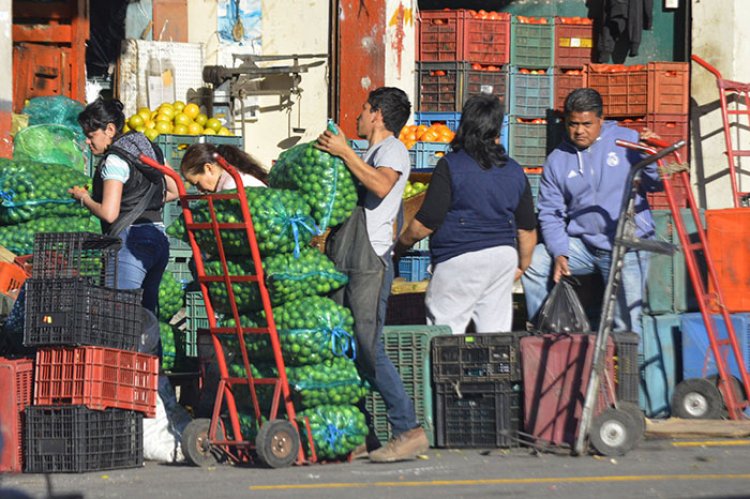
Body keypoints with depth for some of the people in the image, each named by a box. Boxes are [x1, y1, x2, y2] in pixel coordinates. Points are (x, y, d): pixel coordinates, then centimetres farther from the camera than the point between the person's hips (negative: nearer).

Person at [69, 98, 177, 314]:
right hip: (158, 238, 9)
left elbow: (109, 213, -17)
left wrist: (84, 198, 0)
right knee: (147, 312, 10)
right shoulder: (150, 150, 13)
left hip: (130, 241, -9)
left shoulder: (114, 160, -10)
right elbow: (174, 191, 22)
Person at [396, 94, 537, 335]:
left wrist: (400, 245, 7)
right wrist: (522, 265, 30)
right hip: (503, 256, 6)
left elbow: (426, 223, -10)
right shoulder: (515, 171, 8)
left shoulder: (450, 166, -8)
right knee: (496, 335, 8)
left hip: (461, 260, -6)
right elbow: (527, 229, 14)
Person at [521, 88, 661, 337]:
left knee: (626, 323, -9)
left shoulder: (627, 140, 1)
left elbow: (654, 184, 2)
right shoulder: (557, 161, 7)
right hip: (582, 245, 3)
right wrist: (559, 254, -9)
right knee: (532, 264, -15)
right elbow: (550, 213, 6)